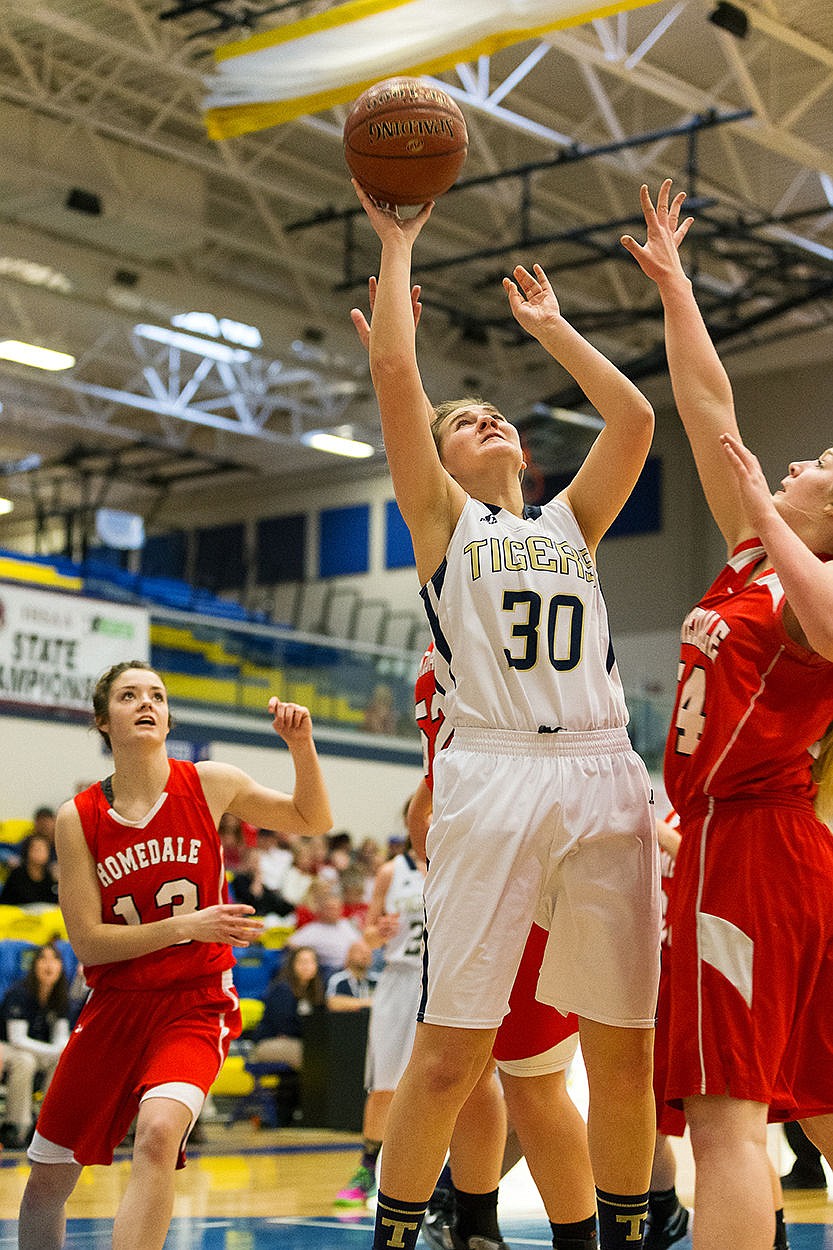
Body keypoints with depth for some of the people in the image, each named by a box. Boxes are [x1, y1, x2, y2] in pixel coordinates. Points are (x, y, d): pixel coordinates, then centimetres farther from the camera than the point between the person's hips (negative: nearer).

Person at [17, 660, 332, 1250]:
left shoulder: (209, 784, -5)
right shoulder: (77, 818, -5)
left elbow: (312, 820, 9)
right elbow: (88, 941, -7)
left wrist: (302, 746, -9)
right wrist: (186, 924, -19)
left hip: (196, 1002, -2)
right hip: (115, 1003, 2)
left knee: (159, 1130, -31)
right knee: (47, 1179, 7)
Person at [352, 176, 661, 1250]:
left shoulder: (572, 519, 22)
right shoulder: (440, 519, 13)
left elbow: (635, 418, 12)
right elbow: (394, 375, 4)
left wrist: (548, 326, 23)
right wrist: (398, 246, 13)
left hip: (604, 772, 4)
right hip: (492, 774, -3)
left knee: (623, 1049, 4)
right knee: (450, 1052, -7)